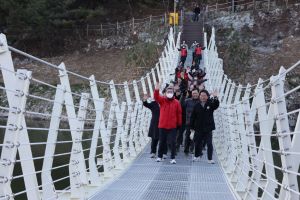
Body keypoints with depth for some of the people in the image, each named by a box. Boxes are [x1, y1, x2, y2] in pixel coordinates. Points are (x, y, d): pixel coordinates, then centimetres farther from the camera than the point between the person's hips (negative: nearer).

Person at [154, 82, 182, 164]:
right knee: (162, 142, 13)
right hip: (162, 125, 1)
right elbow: (156, 97, -19)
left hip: (172, 126, -1)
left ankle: (173, 158, 7)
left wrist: (179, 124, 3)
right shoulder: (162, 100, 1)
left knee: (173, 142, 0)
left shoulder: (176, 102, -2)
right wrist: (156, 90, -38)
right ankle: (159, 156, 26)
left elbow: (179, 114, 2)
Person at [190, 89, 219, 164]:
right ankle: (197, 156, 31)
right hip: (198, 128, 2)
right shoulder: (197, 106, 1)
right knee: (197, 143, 12)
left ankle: (210, 159, 6)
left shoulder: (210, 104, 0)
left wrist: (215, 98, -38)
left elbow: (216, 105, -21)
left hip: (208, 128, -2)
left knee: (209, 144, -1)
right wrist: (192, 127, 3)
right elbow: (193, 117, 4)